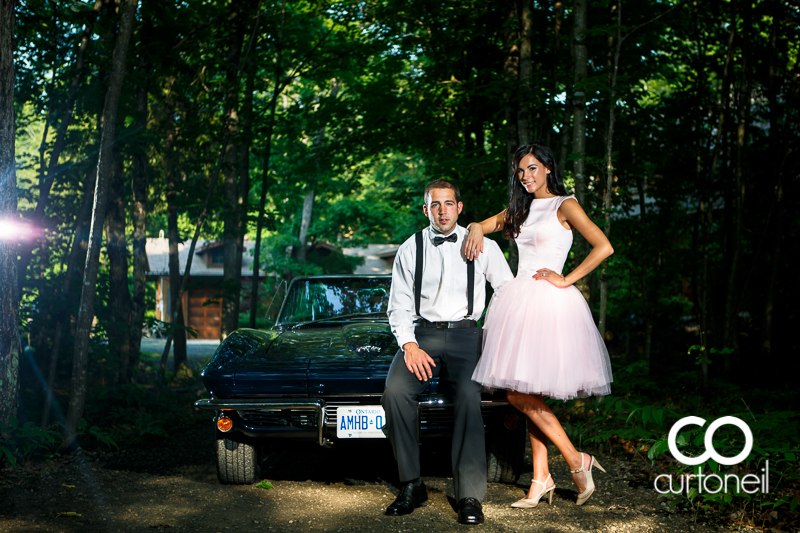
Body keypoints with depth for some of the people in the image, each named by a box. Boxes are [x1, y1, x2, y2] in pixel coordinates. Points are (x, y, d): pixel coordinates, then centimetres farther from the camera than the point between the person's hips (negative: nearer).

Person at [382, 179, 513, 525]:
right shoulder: (410, 250, 10)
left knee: (468, 396, -29)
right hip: (421, 335, 1)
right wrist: (410, 346, -8)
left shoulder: (483, 246, 9)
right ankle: (411, 486, -15)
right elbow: (399, 305, 7)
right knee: (395, 392, -26)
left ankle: (470, 495, -23)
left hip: (465, 335, -1)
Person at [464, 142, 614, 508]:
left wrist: (566, 280, -12)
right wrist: (477, 229, 2)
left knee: (520, 394, -12)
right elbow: (483, 224, 26)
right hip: (519, 298, 7)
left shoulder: (564, 205, -3)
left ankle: (576, 461, 1)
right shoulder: (520, 208, 17)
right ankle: (541, 478, 11)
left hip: (549, 301, -7)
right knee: (527, 396, 5)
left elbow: (604, 247, -13)